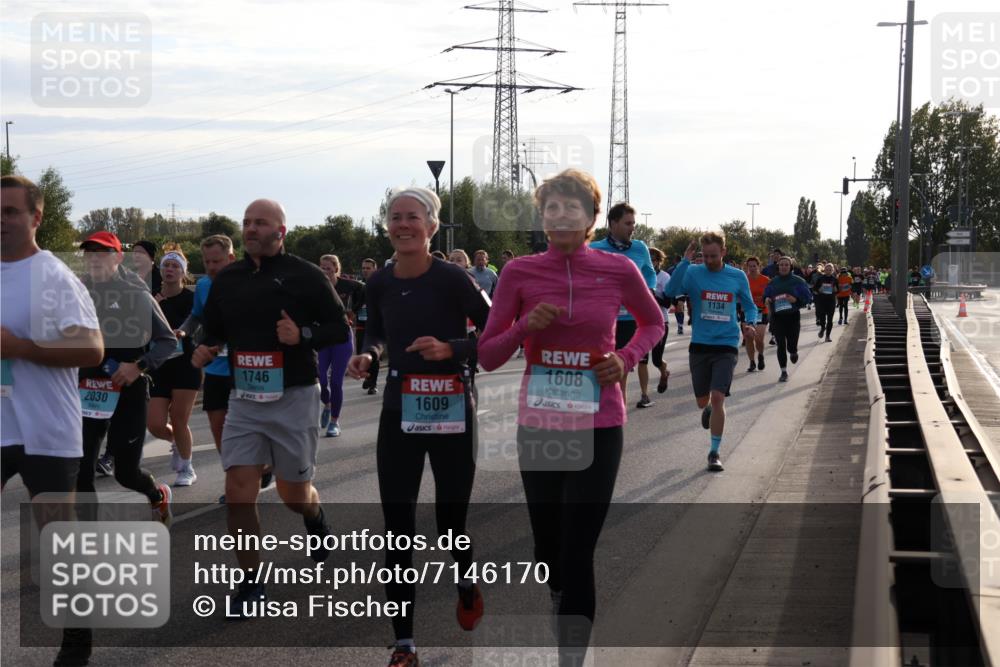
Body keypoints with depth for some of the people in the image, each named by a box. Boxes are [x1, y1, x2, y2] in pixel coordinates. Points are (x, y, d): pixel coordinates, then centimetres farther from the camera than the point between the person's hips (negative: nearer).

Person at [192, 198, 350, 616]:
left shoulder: (305, 276, -7)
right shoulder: (227, 279, 6)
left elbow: (340, 329, -4)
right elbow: (213, 330, 17)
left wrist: (304, 335, -22)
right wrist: (205, 351, -5)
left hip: (294, 397, -3)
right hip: (244, 399, 3)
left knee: (293, 494, 10)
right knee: (238, 495, -6)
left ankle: (315, 519, 47)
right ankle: (252, 583, 7)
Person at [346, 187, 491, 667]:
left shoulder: (452, 278, -13)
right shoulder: (379, 284, 1)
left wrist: (450, 349, -24)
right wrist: (367, 355, -1)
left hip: (451, 413, -4)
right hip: (399, 413, 4)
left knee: (451, 520, 6)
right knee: (397, 528, 0)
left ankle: (466, 580, 43)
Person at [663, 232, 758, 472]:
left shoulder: (737, 277, 2)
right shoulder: (694, 273, -3)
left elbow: (749, 306, 14)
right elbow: (671, 291, -20)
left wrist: (749, 323, -7)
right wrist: (685, 261, -26)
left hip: (726, 346, -1)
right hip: (700, 345, 1)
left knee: (717, 398, -13)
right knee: (703, 401, 11)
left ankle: (715, 452, -1)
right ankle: (709, 410, 50)